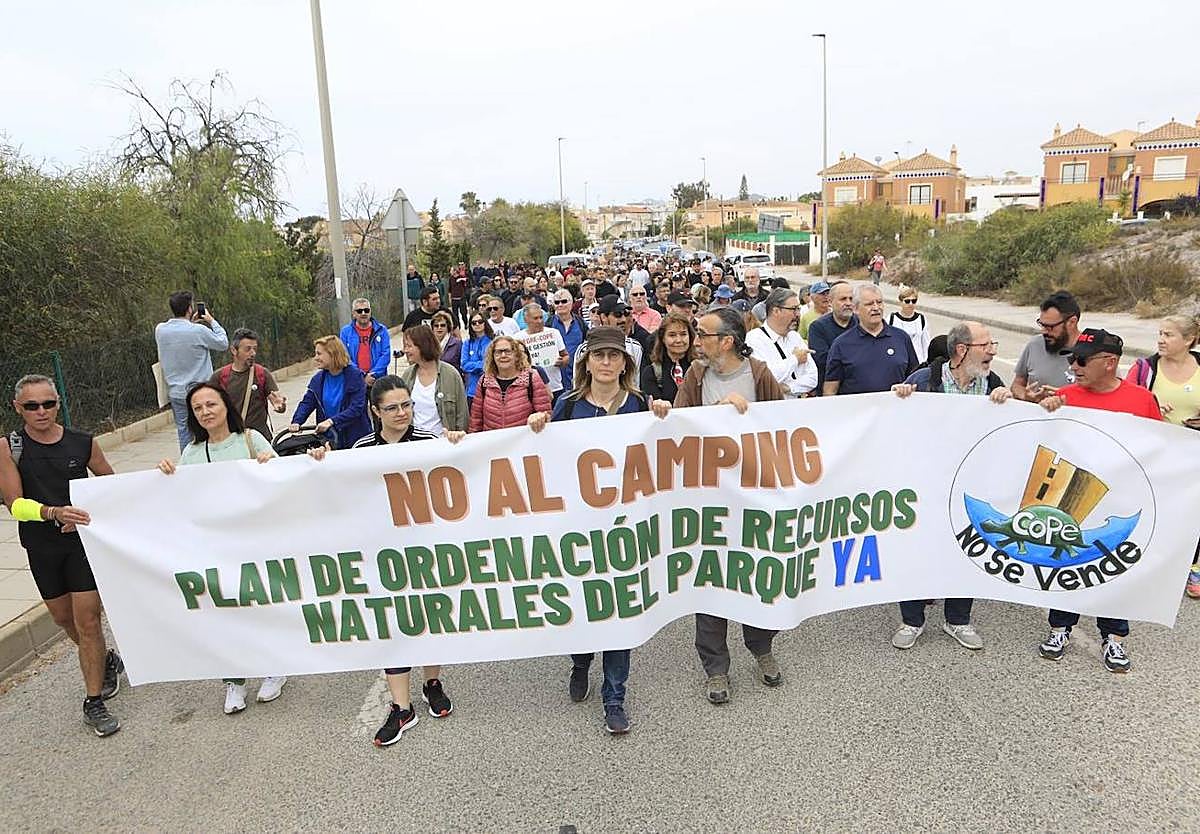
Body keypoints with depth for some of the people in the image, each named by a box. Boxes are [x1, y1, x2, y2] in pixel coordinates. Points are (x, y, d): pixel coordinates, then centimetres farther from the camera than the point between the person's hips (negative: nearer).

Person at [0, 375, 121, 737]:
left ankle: (94, 702, 7)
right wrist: (54, 512, -31)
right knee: (63, 618, 17)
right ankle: (107, 660, 44)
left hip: (84, 540, -2)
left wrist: (90, 513, -7)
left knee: (87, 621, -4)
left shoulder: (84, 443, -5)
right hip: (41, 547, 2)